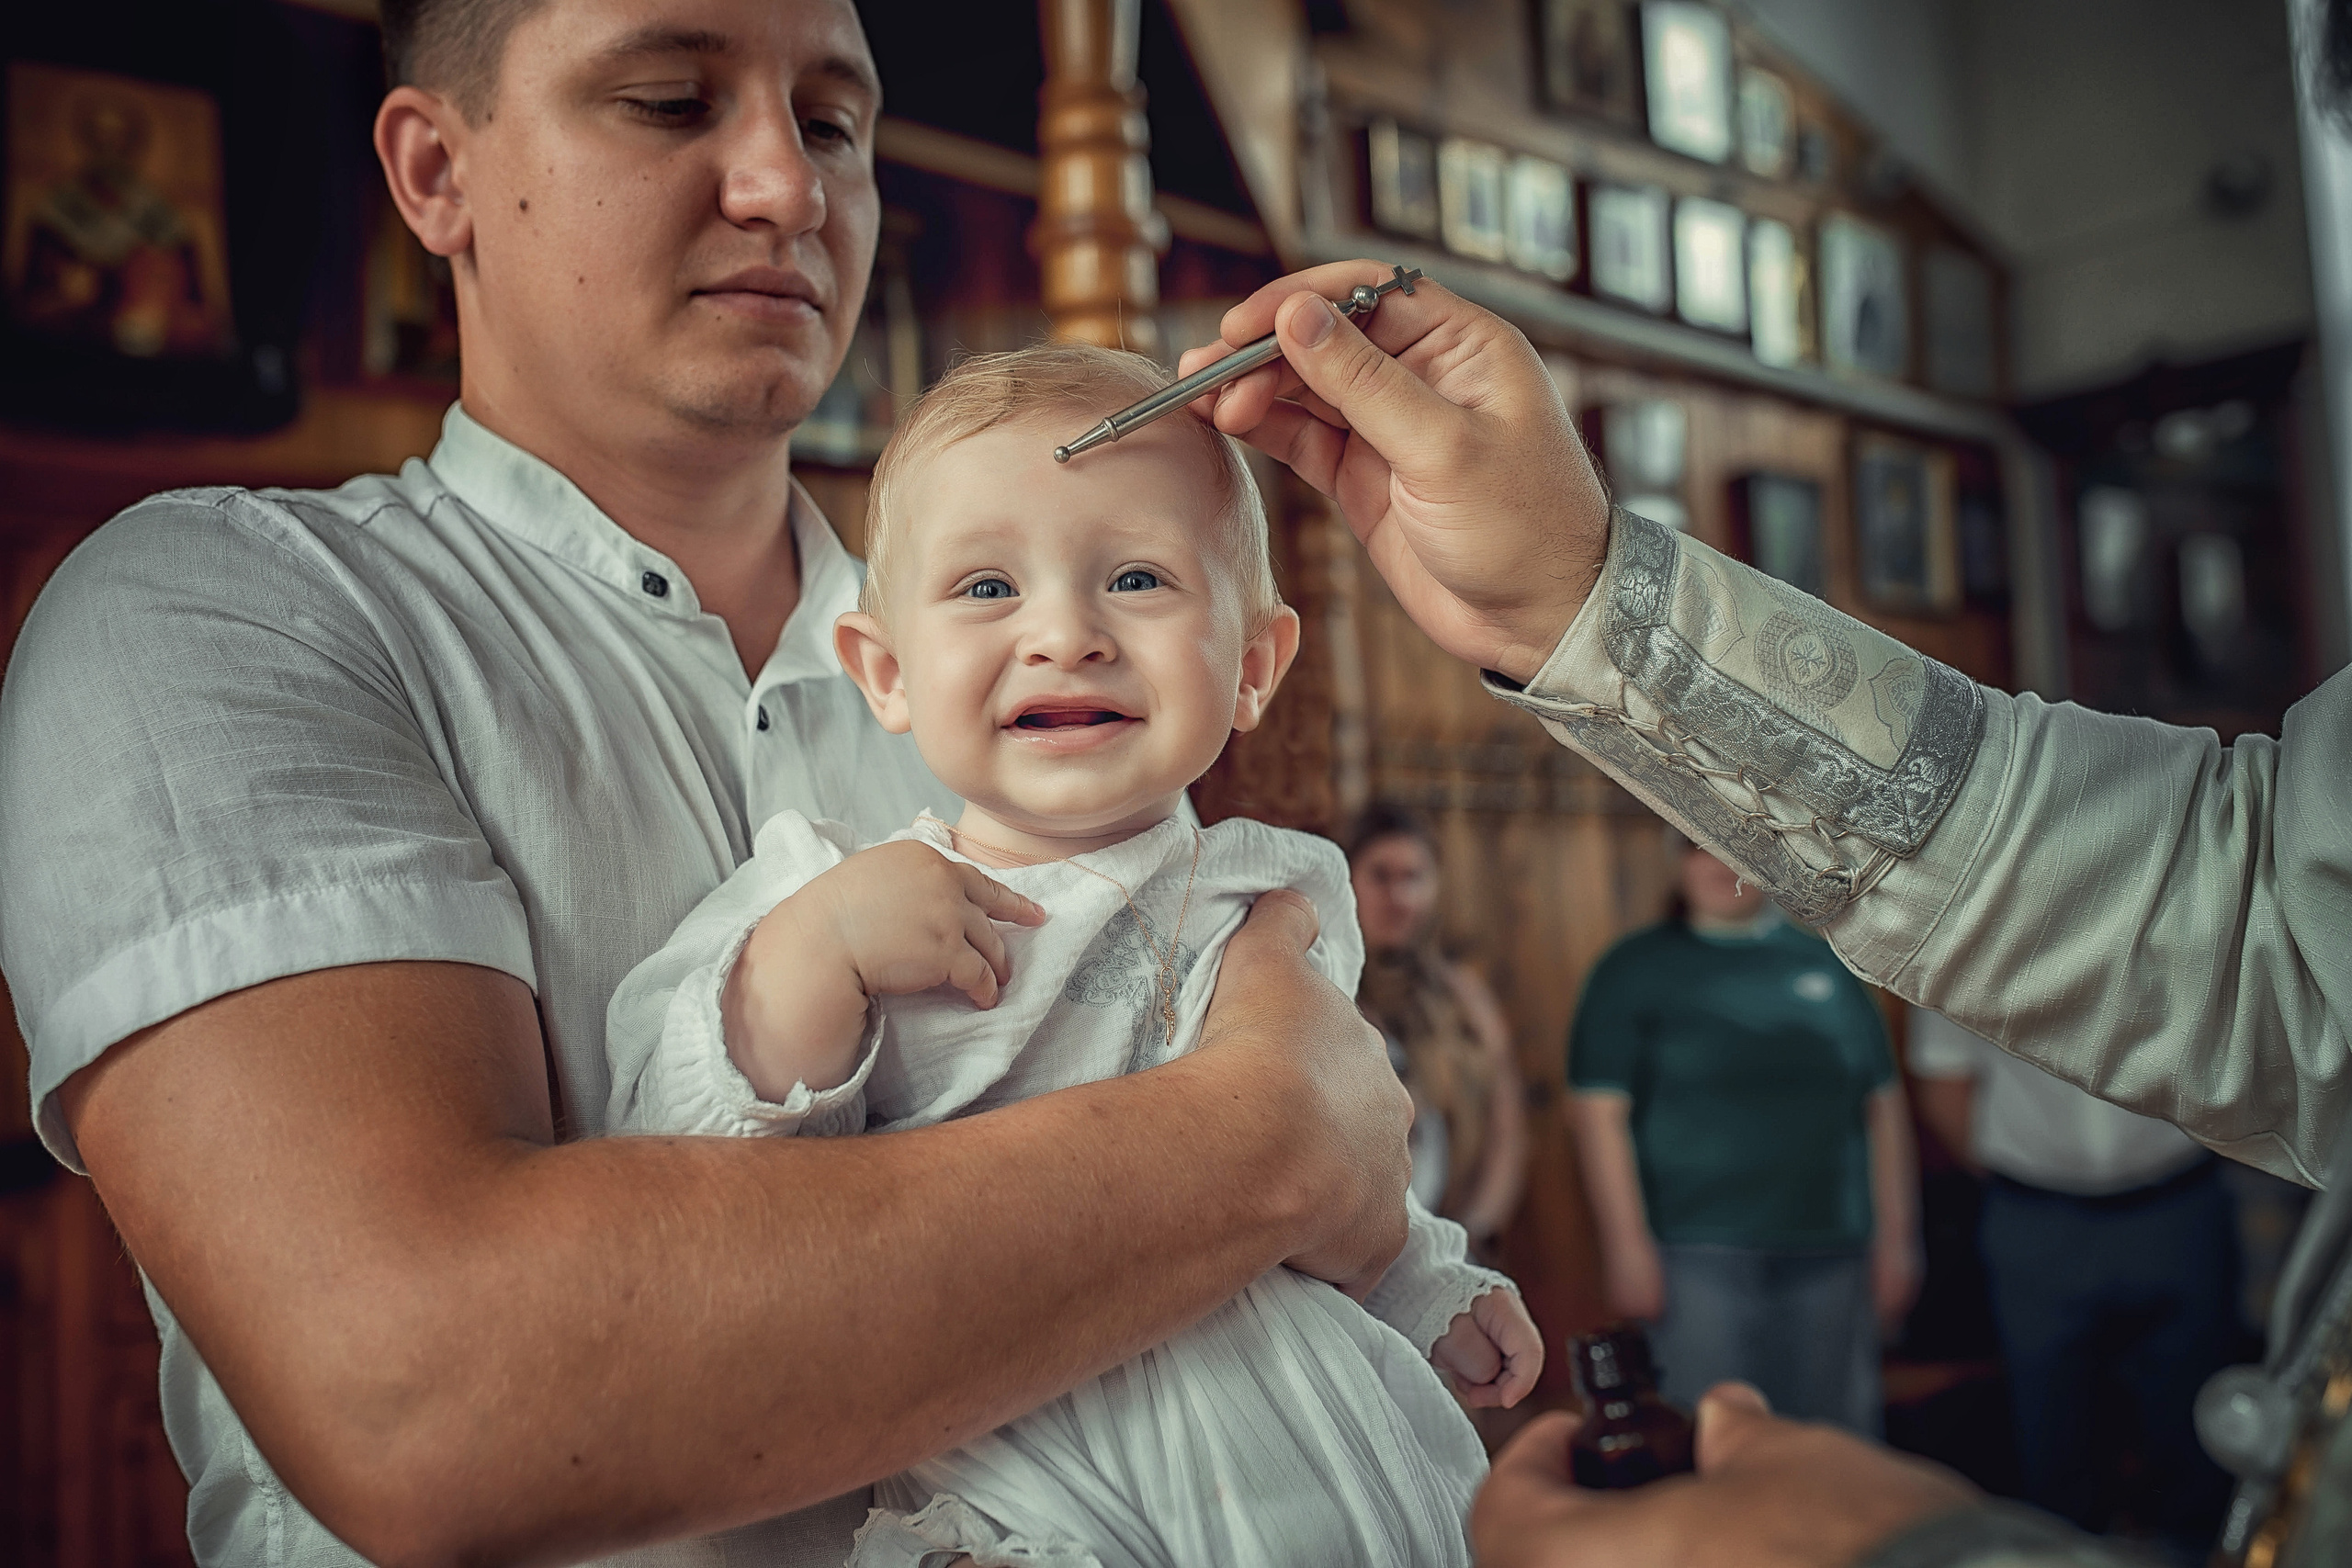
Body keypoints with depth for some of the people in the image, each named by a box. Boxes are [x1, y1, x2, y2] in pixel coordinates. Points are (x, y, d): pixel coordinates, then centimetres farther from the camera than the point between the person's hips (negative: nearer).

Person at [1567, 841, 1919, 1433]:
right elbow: (1598, 1112, -5)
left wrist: (1896, 1238, 9)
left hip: (1831, 1255, 3)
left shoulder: (1829, 960, 11)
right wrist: (1627, 1245, -11)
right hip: (1698, 1262, -3)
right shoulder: (1634, 969, 1)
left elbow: (1884, 1106, 13)